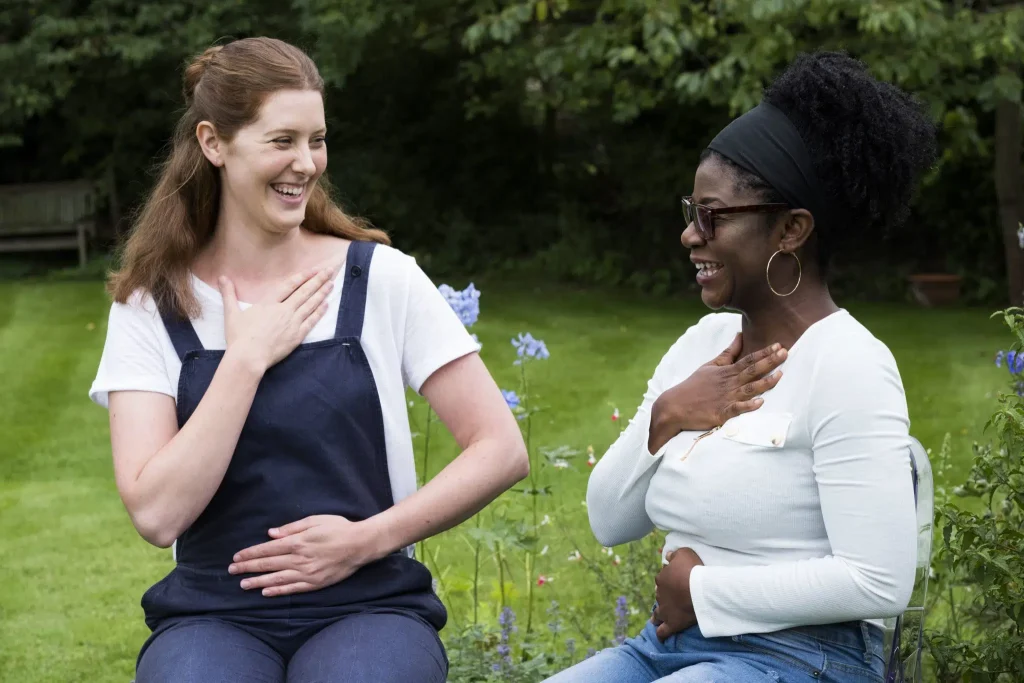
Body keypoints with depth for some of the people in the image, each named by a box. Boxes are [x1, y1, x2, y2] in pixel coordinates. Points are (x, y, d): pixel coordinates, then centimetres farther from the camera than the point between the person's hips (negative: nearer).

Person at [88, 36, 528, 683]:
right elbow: (158, 512, -9)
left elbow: (503, 451, 0)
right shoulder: (149, 309, 3)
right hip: (214, 613, 1)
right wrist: (246, 357, -10)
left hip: (371, 605, -1)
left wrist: (365, 539, -9)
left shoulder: (381, 278, 2)